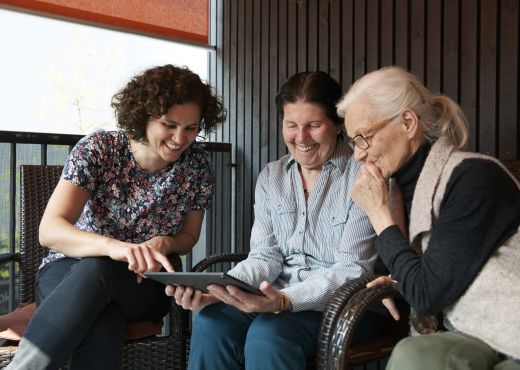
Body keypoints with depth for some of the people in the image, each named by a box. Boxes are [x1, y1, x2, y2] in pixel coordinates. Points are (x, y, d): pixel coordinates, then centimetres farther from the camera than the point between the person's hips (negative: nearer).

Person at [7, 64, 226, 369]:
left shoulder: (197, 165, -3)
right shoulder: (98, 149, -11)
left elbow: (189, 236, 11)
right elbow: (49, 230, -21)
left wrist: (163, 243, -15)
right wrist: (113, 246, -41)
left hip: (145, 281, 2)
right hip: (70, 271, -2)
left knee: (95, 270, -36)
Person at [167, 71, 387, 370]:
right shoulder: (271, 177, 9)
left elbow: (353, 269, -13)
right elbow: (265, 256, 4)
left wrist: (285, 300, -29)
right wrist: (217, 290, -17)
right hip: (278, 298, 4)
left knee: (269, 334, -32)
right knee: (211, 324, -24)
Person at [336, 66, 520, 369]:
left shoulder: (475, 177, -17)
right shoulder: (413, 183, 7)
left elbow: (426, 296, -19)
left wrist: (379, 214, -12)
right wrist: (403, 284, -1)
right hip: (482, 338, 6)